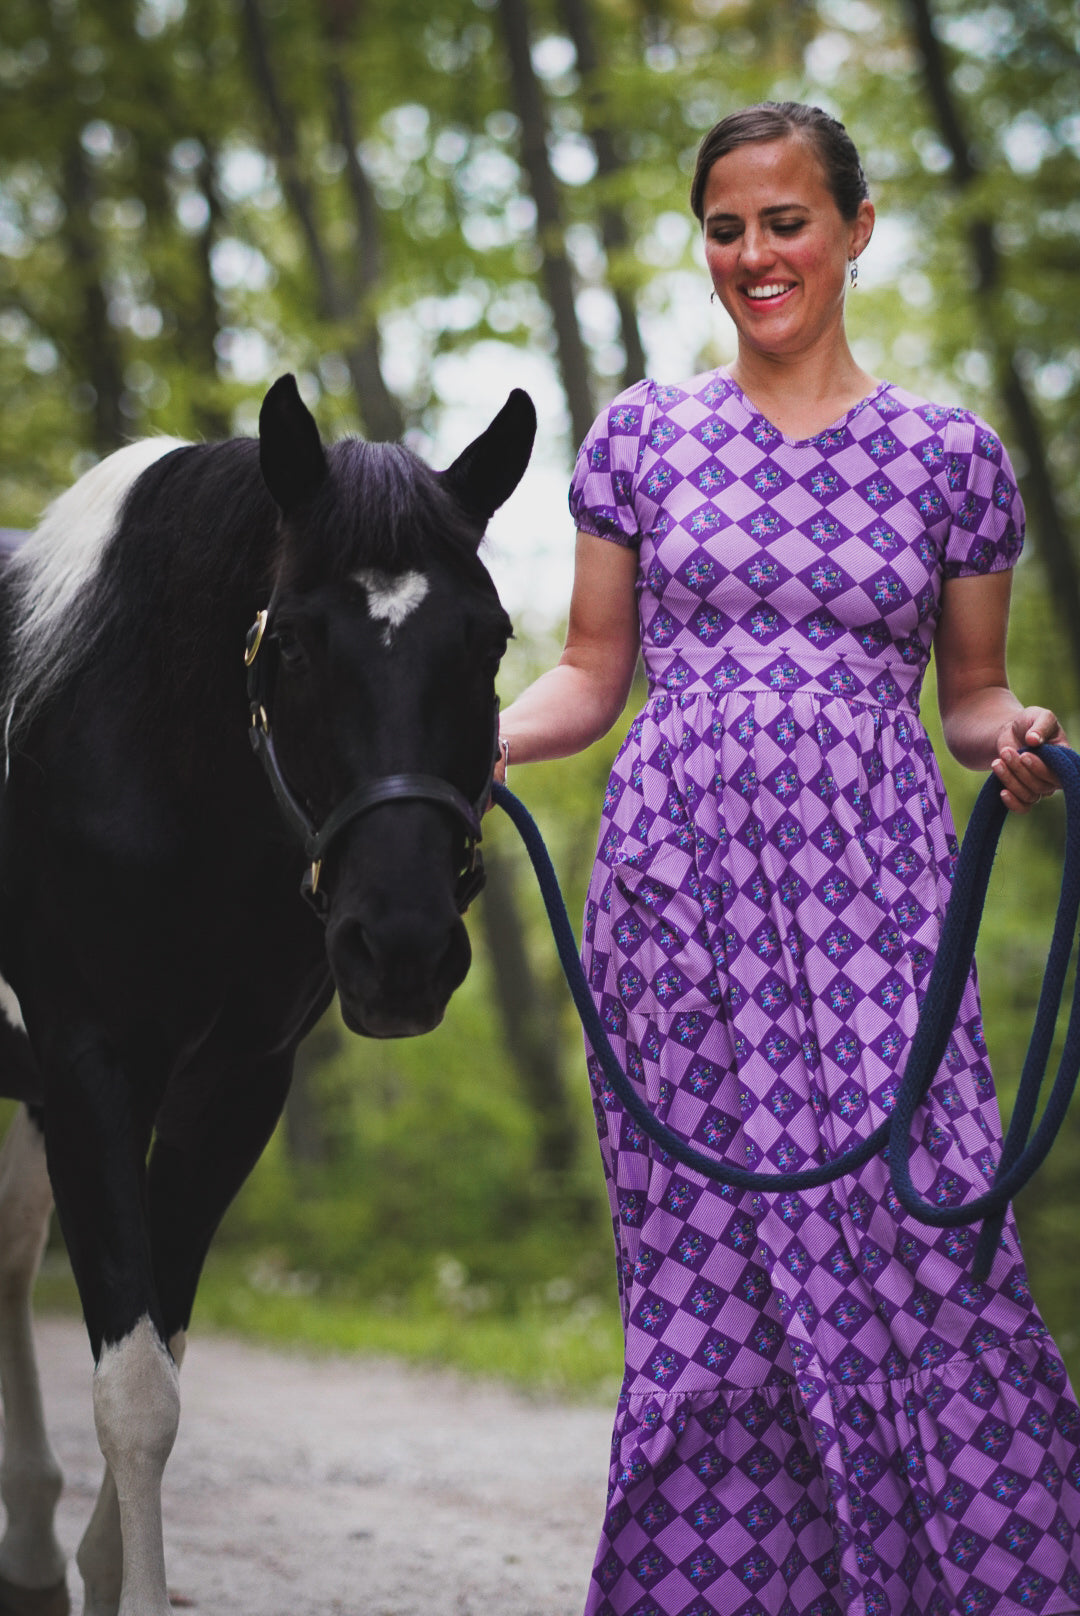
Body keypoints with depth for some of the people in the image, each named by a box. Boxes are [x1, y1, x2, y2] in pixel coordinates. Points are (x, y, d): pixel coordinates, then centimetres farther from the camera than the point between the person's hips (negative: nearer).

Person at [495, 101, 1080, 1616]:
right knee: (702, 1286, 0)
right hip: (679, 881, 1)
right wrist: (478, 741, -4)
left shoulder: (948, 453, 9)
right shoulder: (645, 435, 11)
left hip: (871, 890, -1)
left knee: (920, 1255, -12)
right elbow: (592, 675, 14)